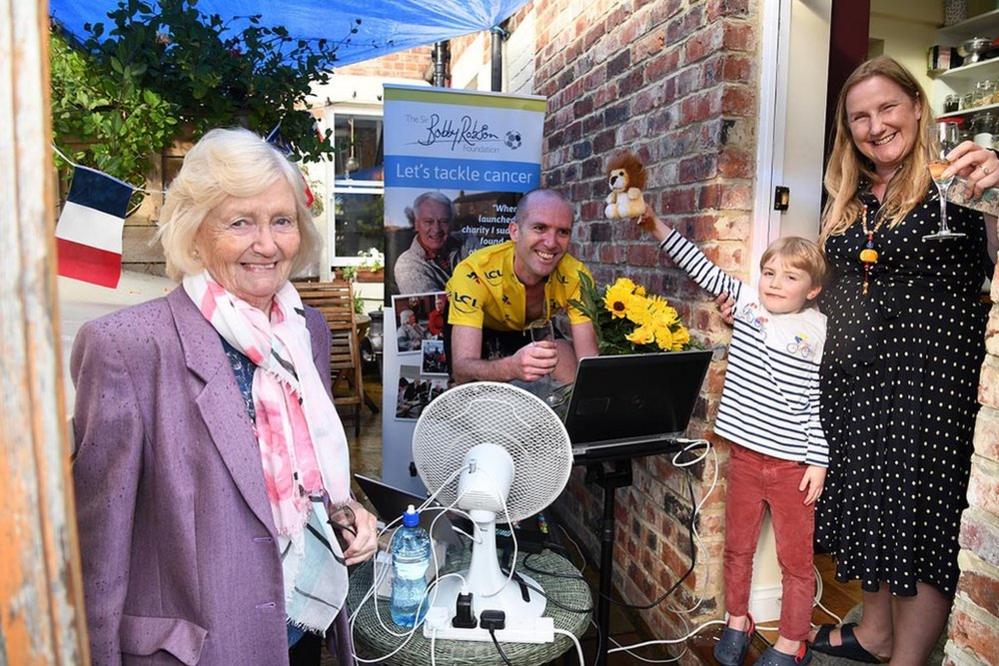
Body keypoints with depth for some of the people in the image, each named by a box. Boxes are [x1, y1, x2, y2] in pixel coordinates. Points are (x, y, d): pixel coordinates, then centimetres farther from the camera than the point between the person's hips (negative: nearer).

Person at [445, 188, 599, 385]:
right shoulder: (474, 273, -38)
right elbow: (461, 369, -46)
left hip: (533, 329, 2)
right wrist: (511, 367, -67)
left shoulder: (575, 276, -29)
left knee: (564, 353, -25)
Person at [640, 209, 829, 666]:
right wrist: (657, 226, -9)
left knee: (795, 558, 10)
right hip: (744, 455, 3)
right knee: (737, 547, 19)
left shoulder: (819, 333, -7)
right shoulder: (748, 302, 0)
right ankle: (737, 623, 40)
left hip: (792, 464, -3)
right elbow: (701, 268, -3)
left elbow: (820, 401, -6)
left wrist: (819, 460, -8)